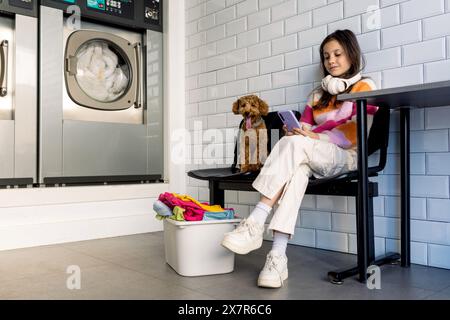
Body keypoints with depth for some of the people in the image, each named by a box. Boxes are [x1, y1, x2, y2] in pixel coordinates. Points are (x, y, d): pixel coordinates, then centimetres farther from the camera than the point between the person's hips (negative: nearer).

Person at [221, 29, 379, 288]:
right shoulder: (318, 94, 26)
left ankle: (255, 223, -40)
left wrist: (314, 137, -18)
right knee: (299, 168, -35)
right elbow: (305, 127, 14)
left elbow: (357, 131, -7)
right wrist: (297, 131, -10)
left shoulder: (364, 87, 9)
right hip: (312, 159, 4)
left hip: (345, 157, -4)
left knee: (295, 145, -33)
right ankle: (278, 256, -46)